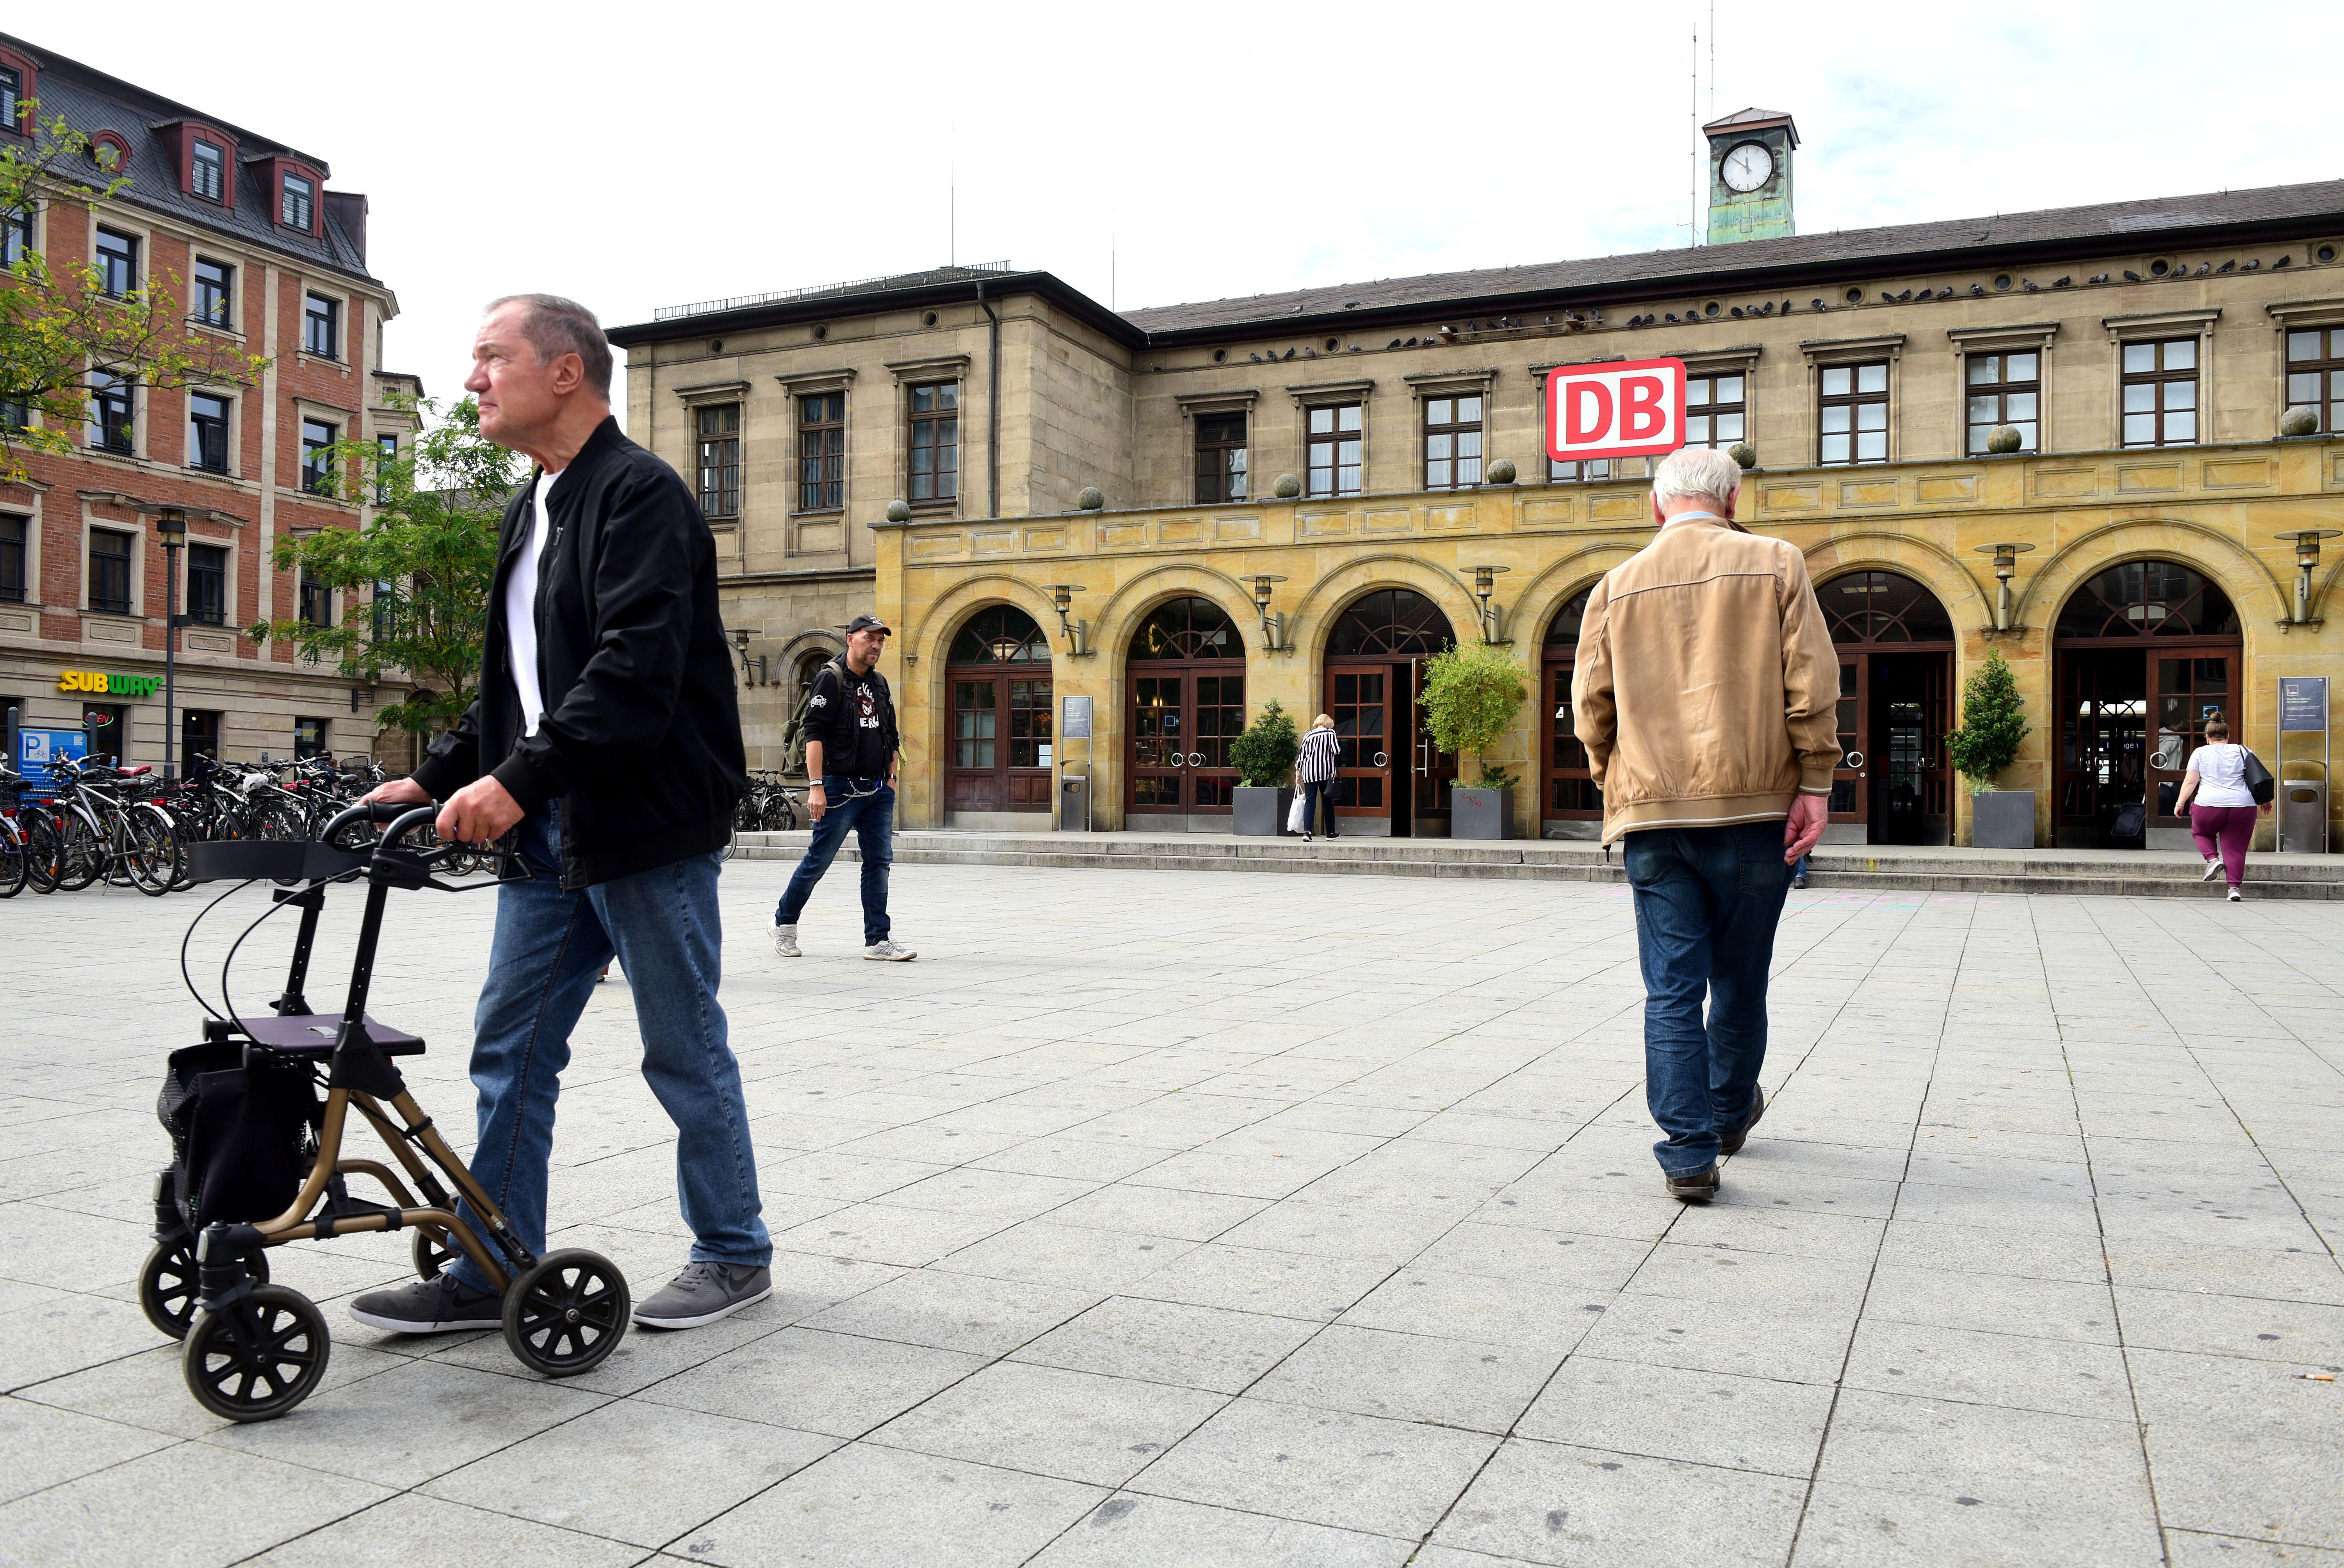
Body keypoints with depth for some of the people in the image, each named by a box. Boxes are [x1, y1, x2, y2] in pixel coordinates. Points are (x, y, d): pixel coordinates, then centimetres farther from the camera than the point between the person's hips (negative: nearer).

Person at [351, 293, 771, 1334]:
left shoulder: (641, 494, -11)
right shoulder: (531, 510, 18)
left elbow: (637, 669, -24)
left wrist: (520, 778, -30)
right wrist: (437, 779, 13)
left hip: (647, 824, -9)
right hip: (548, 829, 9)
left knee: (686, 1053, 4)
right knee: (510, 1051, 9)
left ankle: (734, 1255, 20)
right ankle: (495, 1276, 19)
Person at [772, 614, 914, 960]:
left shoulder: (880, 684, 15)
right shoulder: (831, 678, -7)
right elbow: (814, 734, -13)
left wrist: (891, 778, 14)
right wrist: (816, 786, -20)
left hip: (877, 790, 7)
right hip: (840, 788, -6)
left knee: (880, 862, 2)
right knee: (818, 860, 1)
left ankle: (878, 939, 5)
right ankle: (784, 923, 19)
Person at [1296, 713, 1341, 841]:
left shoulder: (1308, 736, 13)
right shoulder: (1330, 733, 5)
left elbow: (1301, 756, 13)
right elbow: (1334, 751, -6)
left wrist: (1298, 774, 20)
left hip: (1308, 773, 2)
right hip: (1325, 771, -2)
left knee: (1310, 802, 0)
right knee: (1327, 802, 9)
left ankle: (1307, 832, -14)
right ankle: (1331, 833, 18)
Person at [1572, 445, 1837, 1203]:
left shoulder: (1616, 587, 7)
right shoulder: (1775, 564, 3)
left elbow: (1591, 706, 6)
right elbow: (1811, 685, -5)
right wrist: (1814, 784, -3)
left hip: (1652, 812, 1)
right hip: (1753, 805, 0)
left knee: (1672, 988, 2)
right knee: (1740, 980, 16)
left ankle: (1688, 1152, -1)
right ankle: (1730, 1112, 34)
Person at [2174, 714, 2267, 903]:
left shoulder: (2200, 753, 6)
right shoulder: (2242, 751, 11)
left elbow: (2190, 782, 0)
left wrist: (2180, 804, 6)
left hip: (2208, 805, -2)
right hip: (2243, 806, 2)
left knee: (2201, 832, 26)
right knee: (2235, 847, 7)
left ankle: (2213, 859, 2)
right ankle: (2235, 887, -2)